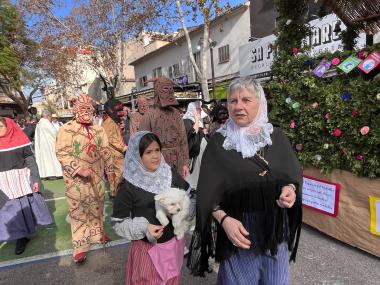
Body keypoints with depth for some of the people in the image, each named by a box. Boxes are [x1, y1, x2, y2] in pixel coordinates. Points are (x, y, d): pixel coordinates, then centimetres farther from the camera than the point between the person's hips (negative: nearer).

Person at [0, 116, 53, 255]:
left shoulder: (20, 140, -5)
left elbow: (31, 160, -4)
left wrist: (35, 179, -9)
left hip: (22, 179, -2)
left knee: (25, 206, 8)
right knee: (11, 208, 6)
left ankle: (26, 233, 28)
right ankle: (20, 236, 19)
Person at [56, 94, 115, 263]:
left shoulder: (98, 129, 6)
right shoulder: (66, 129, -10)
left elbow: (105, 151, 10)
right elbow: (61, 153, -15)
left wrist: (110, 170, 9)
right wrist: (79, 169, -23)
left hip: (97, 176, 5)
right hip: (76, 178, -5)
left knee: (97, 206, 17)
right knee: (78, 210, 4)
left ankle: (97, 232, 38)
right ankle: (80, 245, 17)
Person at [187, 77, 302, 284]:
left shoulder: (276, 137, -1)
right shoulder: (218, 143, -9)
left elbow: (294, 174, 6)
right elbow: (208, 192, -8)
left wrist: (291, 189, -15)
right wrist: (224, 219, -22)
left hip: (276, 228, 3)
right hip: (239, 230, -3)